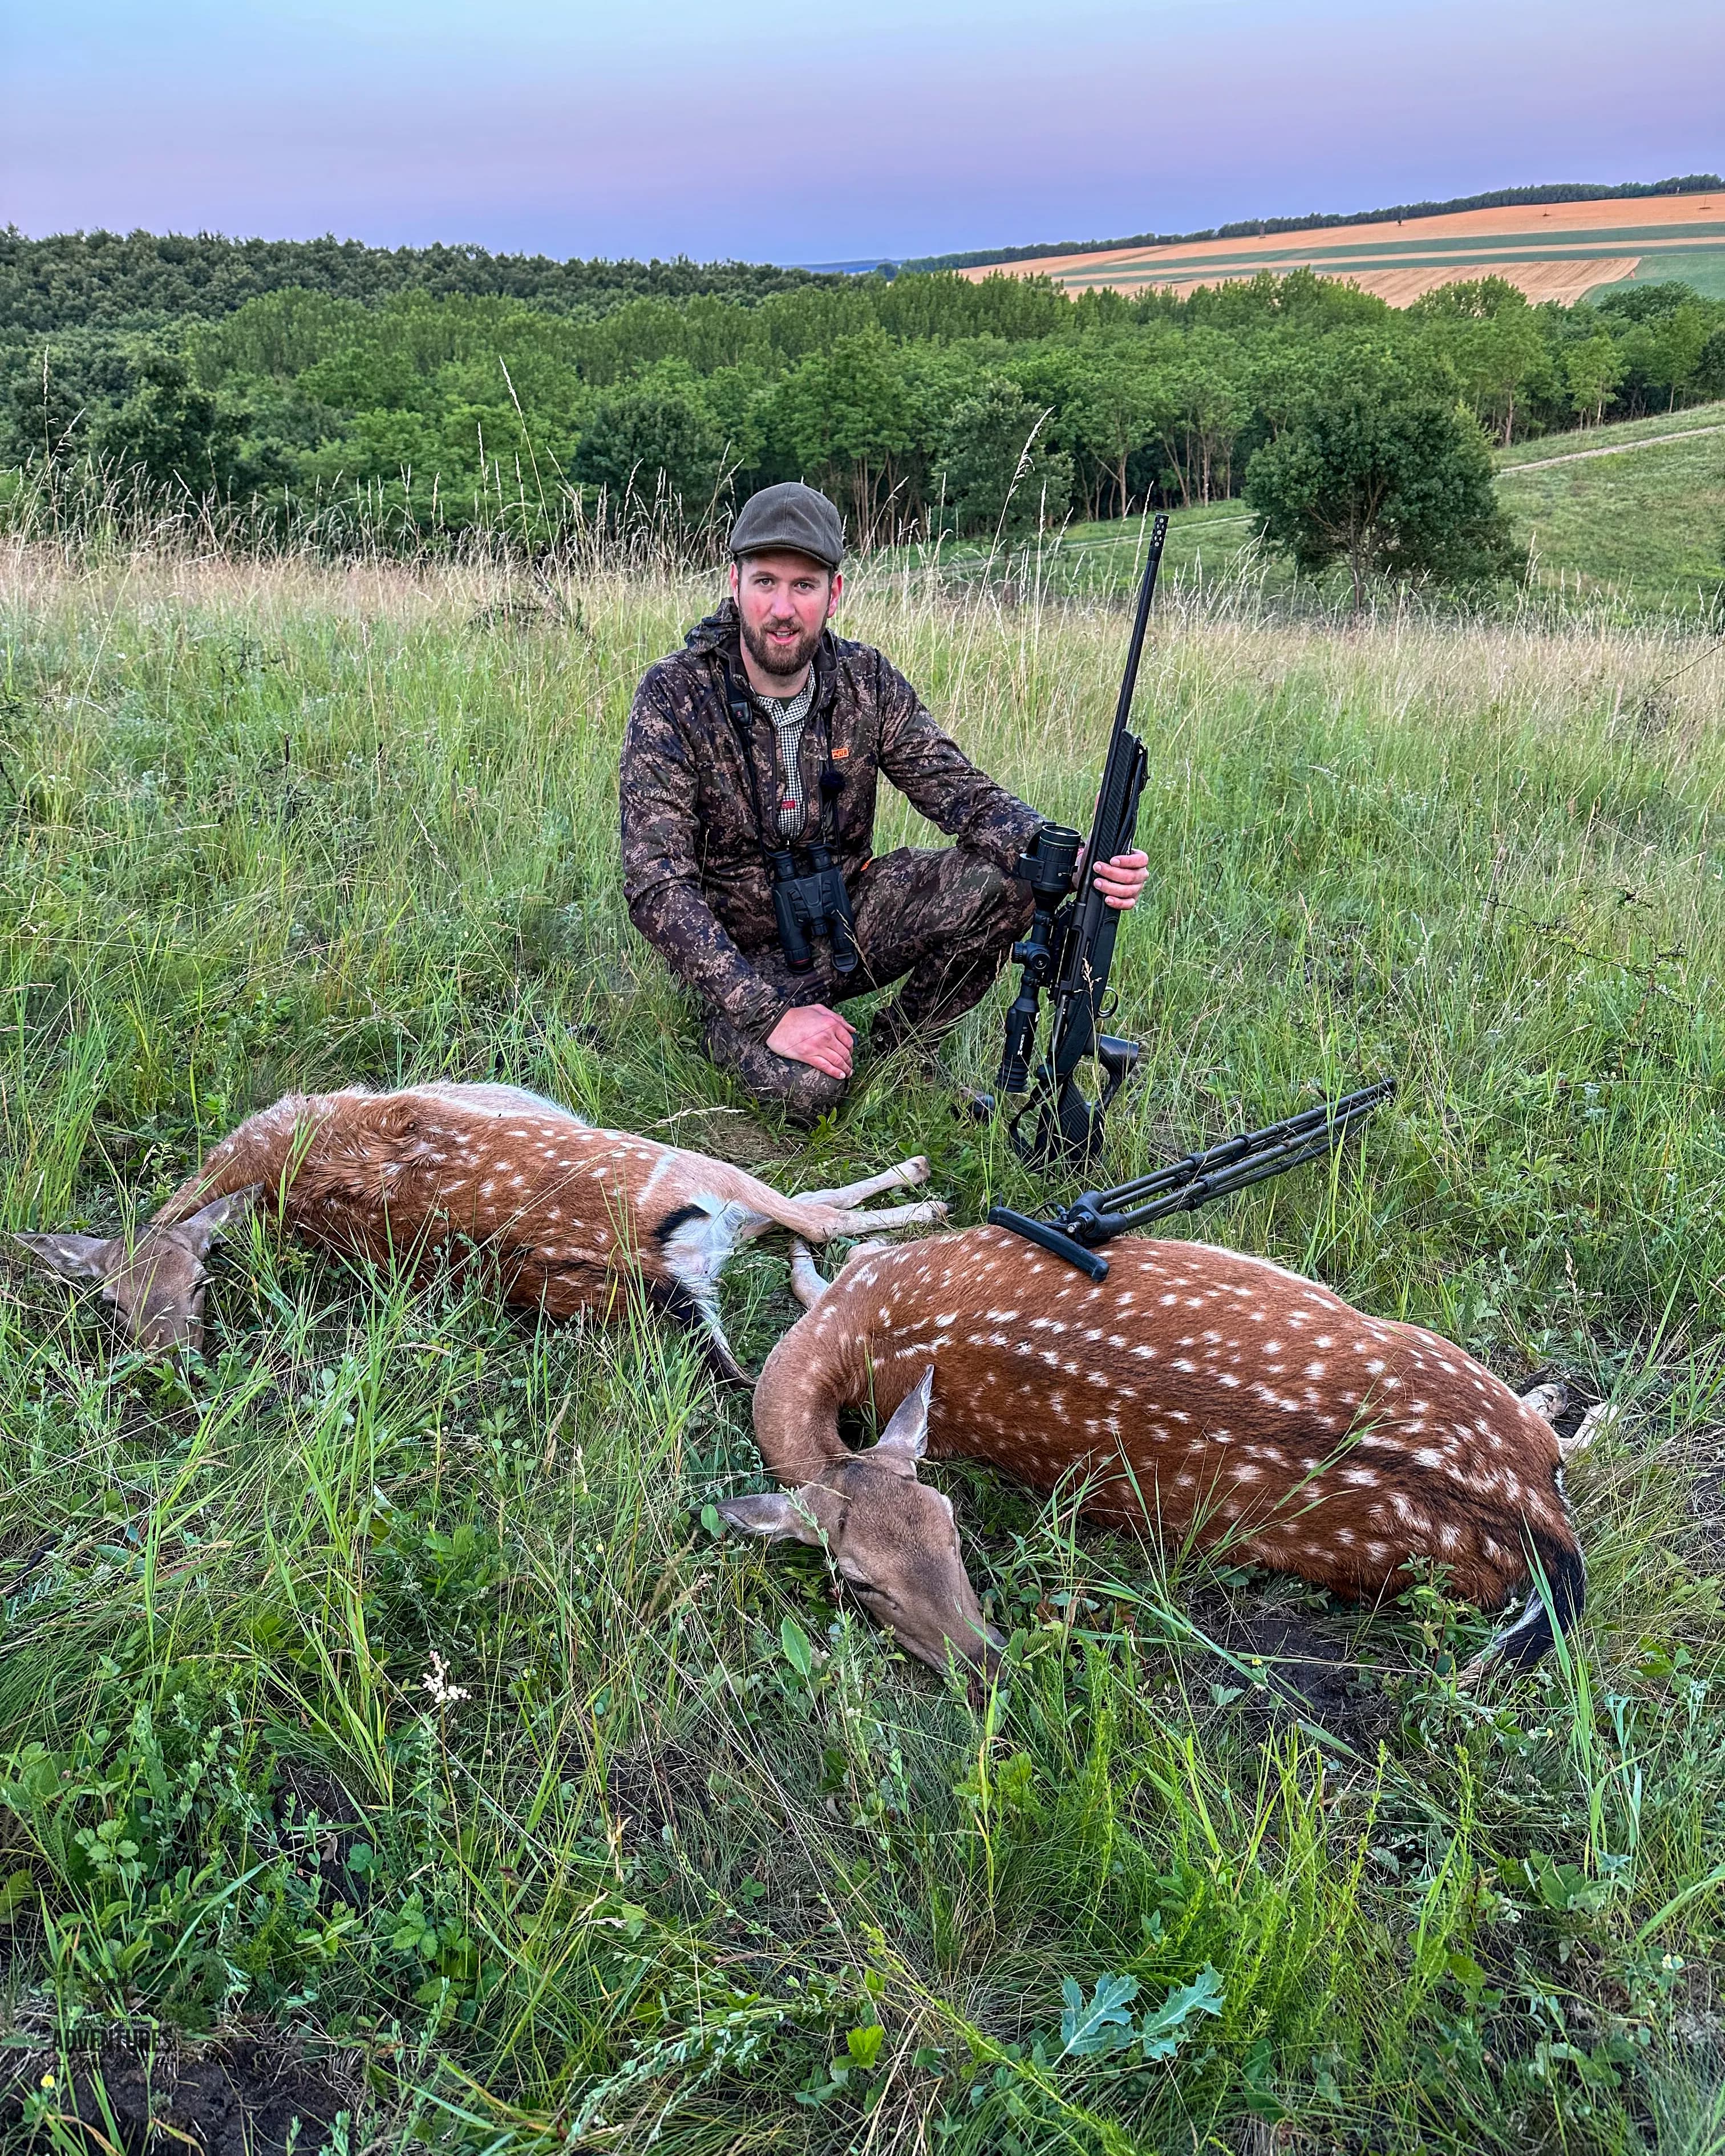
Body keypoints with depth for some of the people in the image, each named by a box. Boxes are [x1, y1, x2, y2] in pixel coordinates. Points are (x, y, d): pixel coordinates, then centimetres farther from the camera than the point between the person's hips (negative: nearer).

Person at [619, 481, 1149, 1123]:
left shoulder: (866, 681, -5)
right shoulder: (673, 697, -18)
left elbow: (962, 794, -9)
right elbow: (658, 887, -23)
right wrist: (769, 1013, -31)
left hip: (852, 913, 4)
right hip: (745, 954, -4)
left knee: (1007, 880, -20)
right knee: (807, 1085, -32)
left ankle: (901, 1046, 4)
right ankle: (733, 1035, 6)